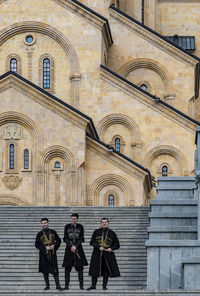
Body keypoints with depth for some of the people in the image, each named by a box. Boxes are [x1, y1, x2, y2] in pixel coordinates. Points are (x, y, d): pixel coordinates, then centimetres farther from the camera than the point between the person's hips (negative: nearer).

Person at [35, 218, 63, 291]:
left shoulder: (53, 232, 7)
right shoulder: (39, 234, 4)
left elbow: (58, 240, 10)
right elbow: (37, 244, 1)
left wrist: (54, 246, -8)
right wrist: (45, 247, -12)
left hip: (52, 253, 0)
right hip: (44, 254, 0)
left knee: (55, 270, -4)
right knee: (45, 270, 4)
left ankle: (58, 285, -4)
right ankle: (47, 285, 12)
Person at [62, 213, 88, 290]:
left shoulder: (80, 227, 2)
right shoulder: (67, 227, 4)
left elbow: (81, 239, -1)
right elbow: (65, 239, 1)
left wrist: (75, 246, -12)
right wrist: (71, 246, -10)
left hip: (78, 248, -1)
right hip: (69, 249, 1)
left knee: (80, 267, -3)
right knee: (67, 267, 0)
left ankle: (81, 285, -2)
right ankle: (66, 285, 5)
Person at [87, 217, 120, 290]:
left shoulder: (112, 233, 8)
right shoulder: (96, 232, 9)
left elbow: (117, 245, 9)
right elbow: (92, 242, 3)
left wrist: (111, 248, -11)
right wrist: (99, 247, -13)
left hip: (107, 254, 0)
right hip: (97, 254, 1)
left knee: (106, 270, -2)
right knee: (94, 269, 0)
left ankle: (104, 286, 5)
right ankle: (93, 285, 7)